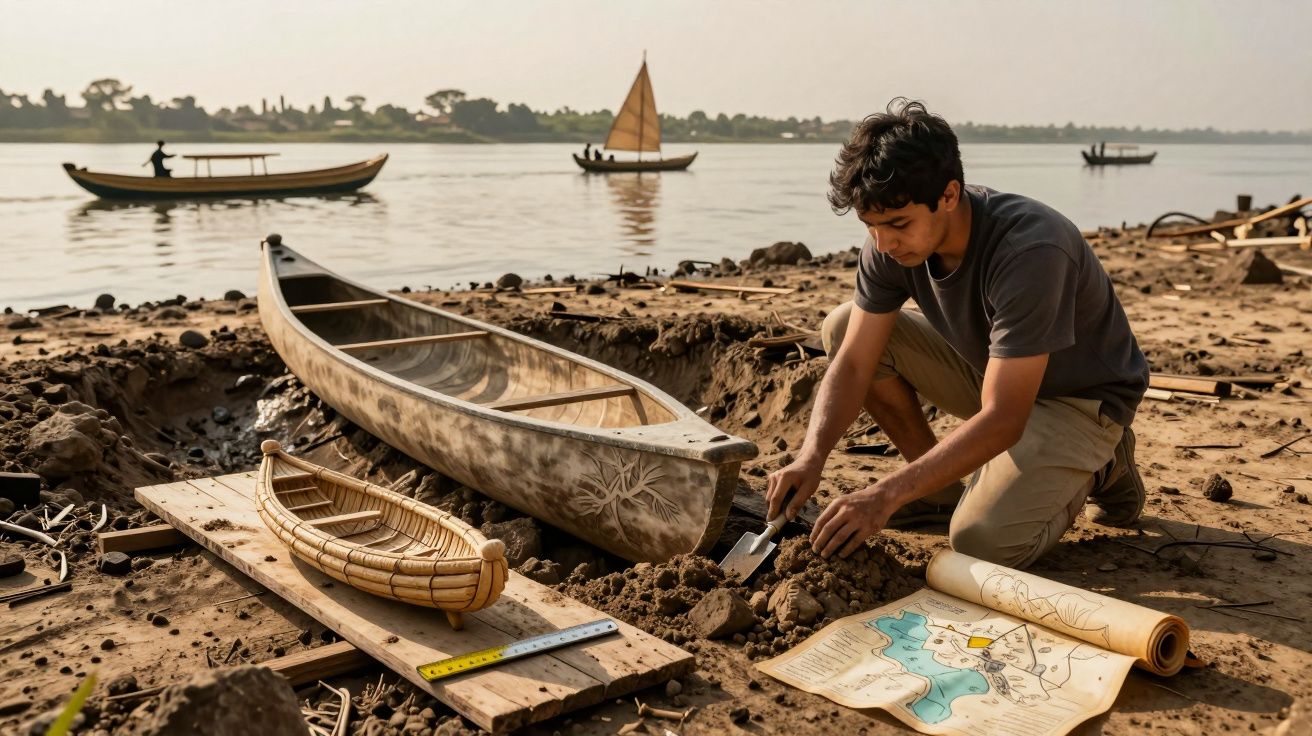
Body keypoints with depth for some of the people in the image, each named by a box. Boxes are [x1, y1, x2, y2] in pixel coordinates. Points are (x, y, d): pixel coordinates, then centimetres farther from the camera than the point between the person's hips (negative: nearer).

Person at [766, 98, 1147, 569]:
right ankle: (942, 491, 3)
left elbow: (1002, 419, -37)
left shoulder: (1030, 251, -36)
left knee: (981, 541, -27)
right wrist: (811, 457, -31)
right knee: (843, 328, -11)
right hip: (992, 371, 6)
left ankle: (1094, 469, 5)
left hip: (1080, 397, -6)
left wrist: (888, 495, -43)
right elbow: (853, 364, -14)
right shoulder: (891, 242, -16)